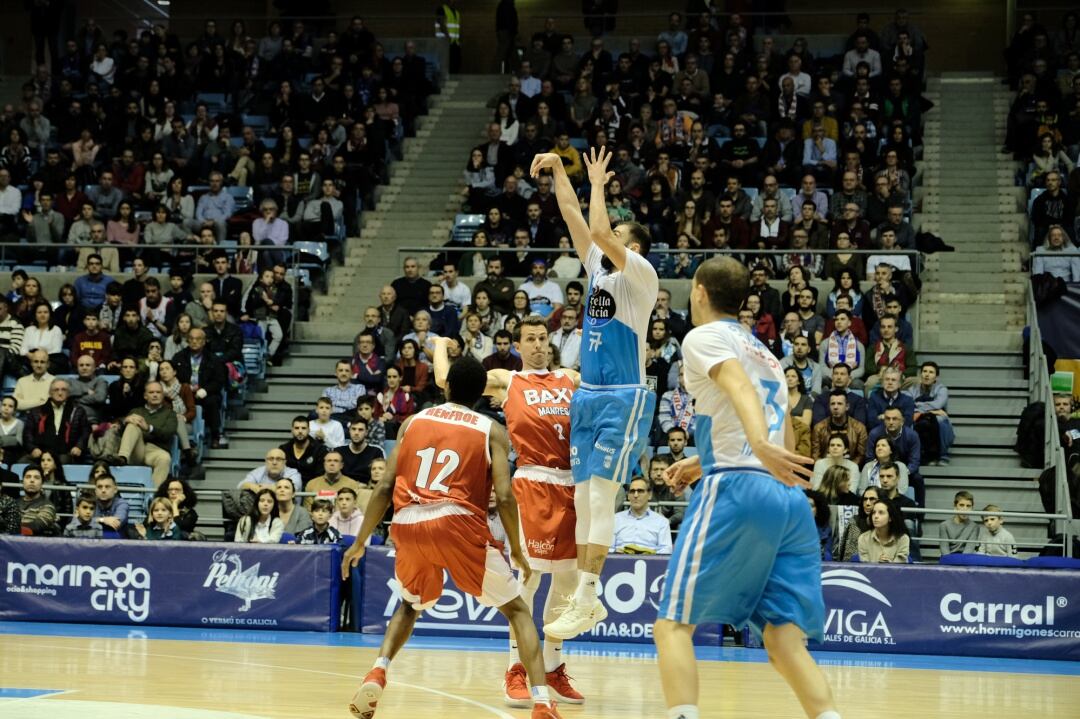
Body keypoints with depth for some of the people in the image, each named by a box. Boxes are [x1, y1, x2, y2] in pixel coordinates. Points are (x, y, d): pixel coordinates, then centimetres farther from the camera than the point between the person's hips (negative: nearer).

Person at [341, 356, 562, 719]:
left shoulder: (413, 421, 19)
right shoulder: (491, 430, 11)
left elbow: (385, 487, 14)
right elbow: (504, 497, 0)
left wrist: (360, 543, 21)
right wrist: (517, 552, 13)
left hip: (408, 525, 3)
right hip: (458, 524, -3)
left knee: (409, 606, 31)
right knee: (516, 610, 13)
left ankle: (377, 674, 6)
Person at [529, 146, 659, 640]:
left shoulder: (640, 273, -8)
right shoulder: (599, 267, 14)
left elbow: (599, 231, -22)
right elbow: (574, 217, 14)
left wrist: (598, 183, -9)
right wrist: (559, 170, 6)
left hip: (624, 398, -8)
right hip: (588, 394, 8)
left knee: (600, 494, -13)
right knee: (583, 496, 6)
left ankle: (587, 599, -14)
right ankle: (584, 596, 9)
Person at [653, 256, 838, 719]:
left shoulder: (705, 336, 5)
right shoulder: (765, 353, 28)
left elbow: (739, 386, -17)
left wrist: (760, 446, -36)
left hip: (735, 491, -7)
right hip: (789, 497, 7)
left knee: (673, 623, -2)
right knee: (785, 641, 3)